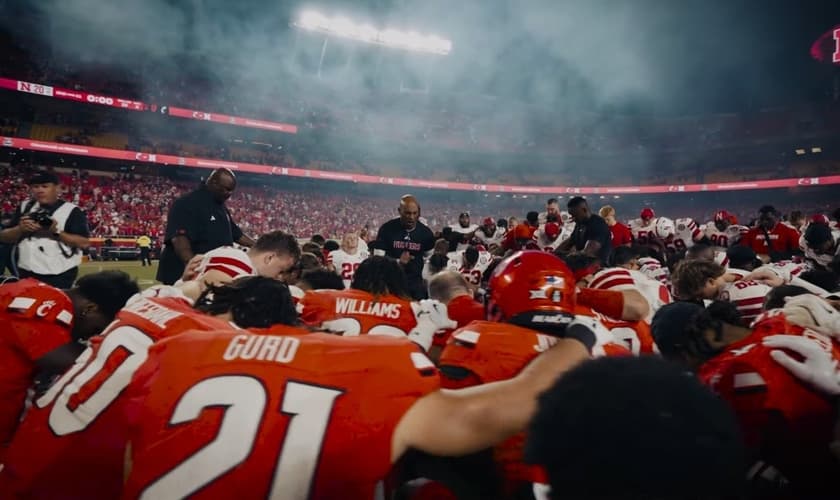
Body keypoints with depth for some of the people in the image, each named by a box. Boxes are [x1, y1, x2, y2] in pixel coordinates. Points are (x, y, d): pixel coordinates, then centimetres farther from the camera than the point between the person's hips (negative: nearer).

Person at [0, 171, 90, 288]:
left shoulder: (72, 211, -5)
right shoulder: (24, 207, 10)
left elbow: (84, 243, -13)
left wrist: (57, 233, -21)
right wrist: (20, 229, -11)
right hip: (26, 274, 5)